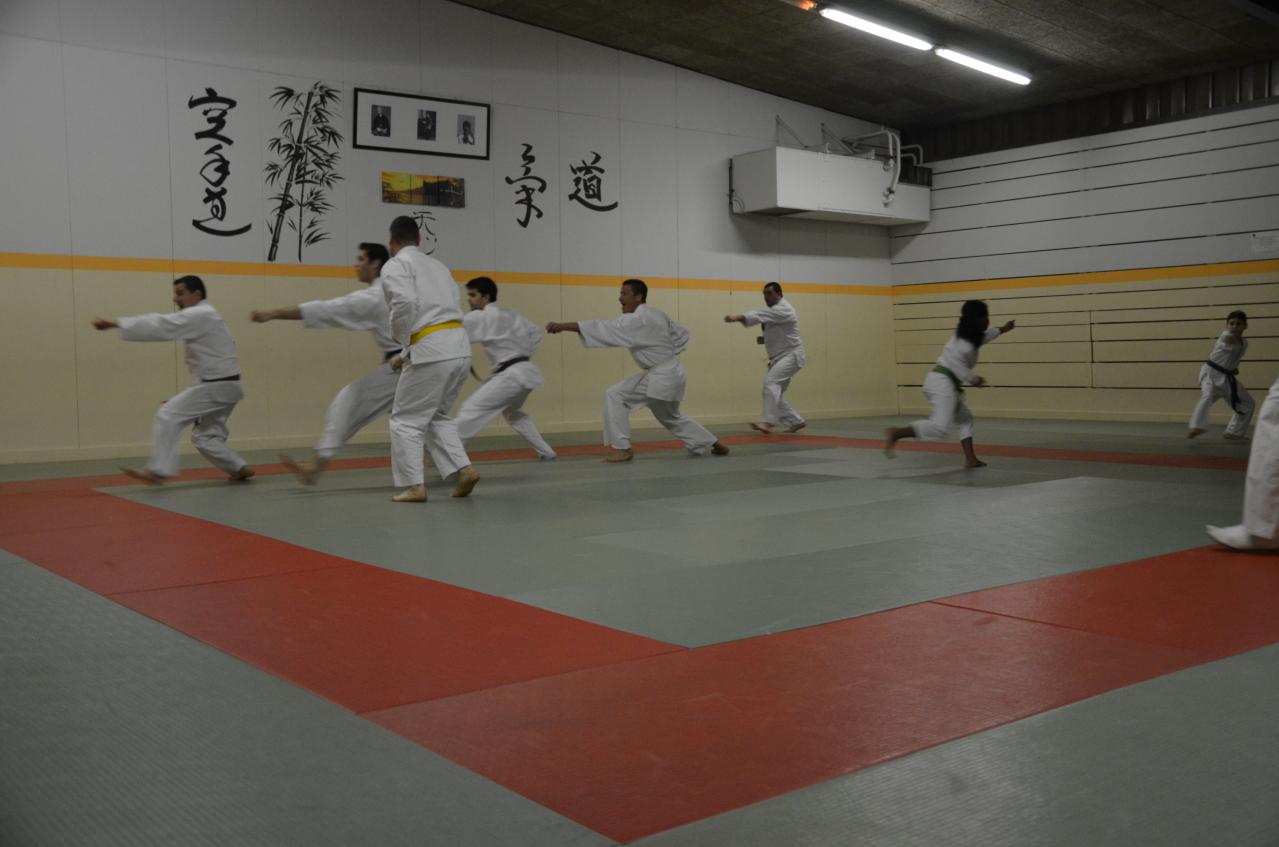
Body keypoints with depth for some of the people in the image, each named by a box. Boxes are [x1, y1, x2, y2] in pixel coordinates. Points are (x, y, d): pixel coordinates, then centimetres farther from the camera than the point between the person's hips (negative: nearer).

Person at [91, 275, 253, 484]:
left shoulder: (198, 315, -14)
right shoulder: (203, 316, 18)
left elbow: (159, 326, -20)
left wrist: (114, 323, -20)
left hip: (216, 387, -10)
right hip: (224, 385, 10)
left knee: (169, 416, -12)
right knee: (205, 436, 15)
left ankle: (159, 470, -11)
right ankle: (240, 469, 18)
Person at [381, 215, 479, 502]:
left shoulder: (395, 266, 0)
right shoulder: (437, 266, 23)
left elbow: (404, 304, -17)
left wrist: (401, 343, 1)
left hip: (431, 352, -7)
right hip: (460, 348, 7)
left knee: (406, 420, 6)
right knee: (436, 416, 23)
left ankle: (415, 486, 4)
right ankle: (464, 470, 11)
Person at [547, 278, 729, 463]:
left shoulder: (638, 320, -19)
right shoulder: (657, 315, 10)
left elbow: (603, 329, -27)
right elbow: (682, 334, 21)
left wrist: (562, 326, -29)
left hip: (661, 377, -10)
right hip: (670, 373, 10)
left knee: (615, 396, -11)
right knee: (671, 416, 27)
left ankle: (622, 448, -7)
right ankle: (715, 445, 36)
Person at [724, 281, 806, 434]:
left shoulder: (783, 310, -16)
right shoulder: (774, 309, 15)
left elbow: (760, 314, -33)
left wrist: (737, 317, -44)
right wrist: (765, 339, 3)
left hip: (791, 356, -10)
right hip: (779, 357, 10)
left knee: (771, 382, -28)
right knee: (774, 393, 8)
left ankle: (767, 422, -35)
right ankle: (797, 422, 21)